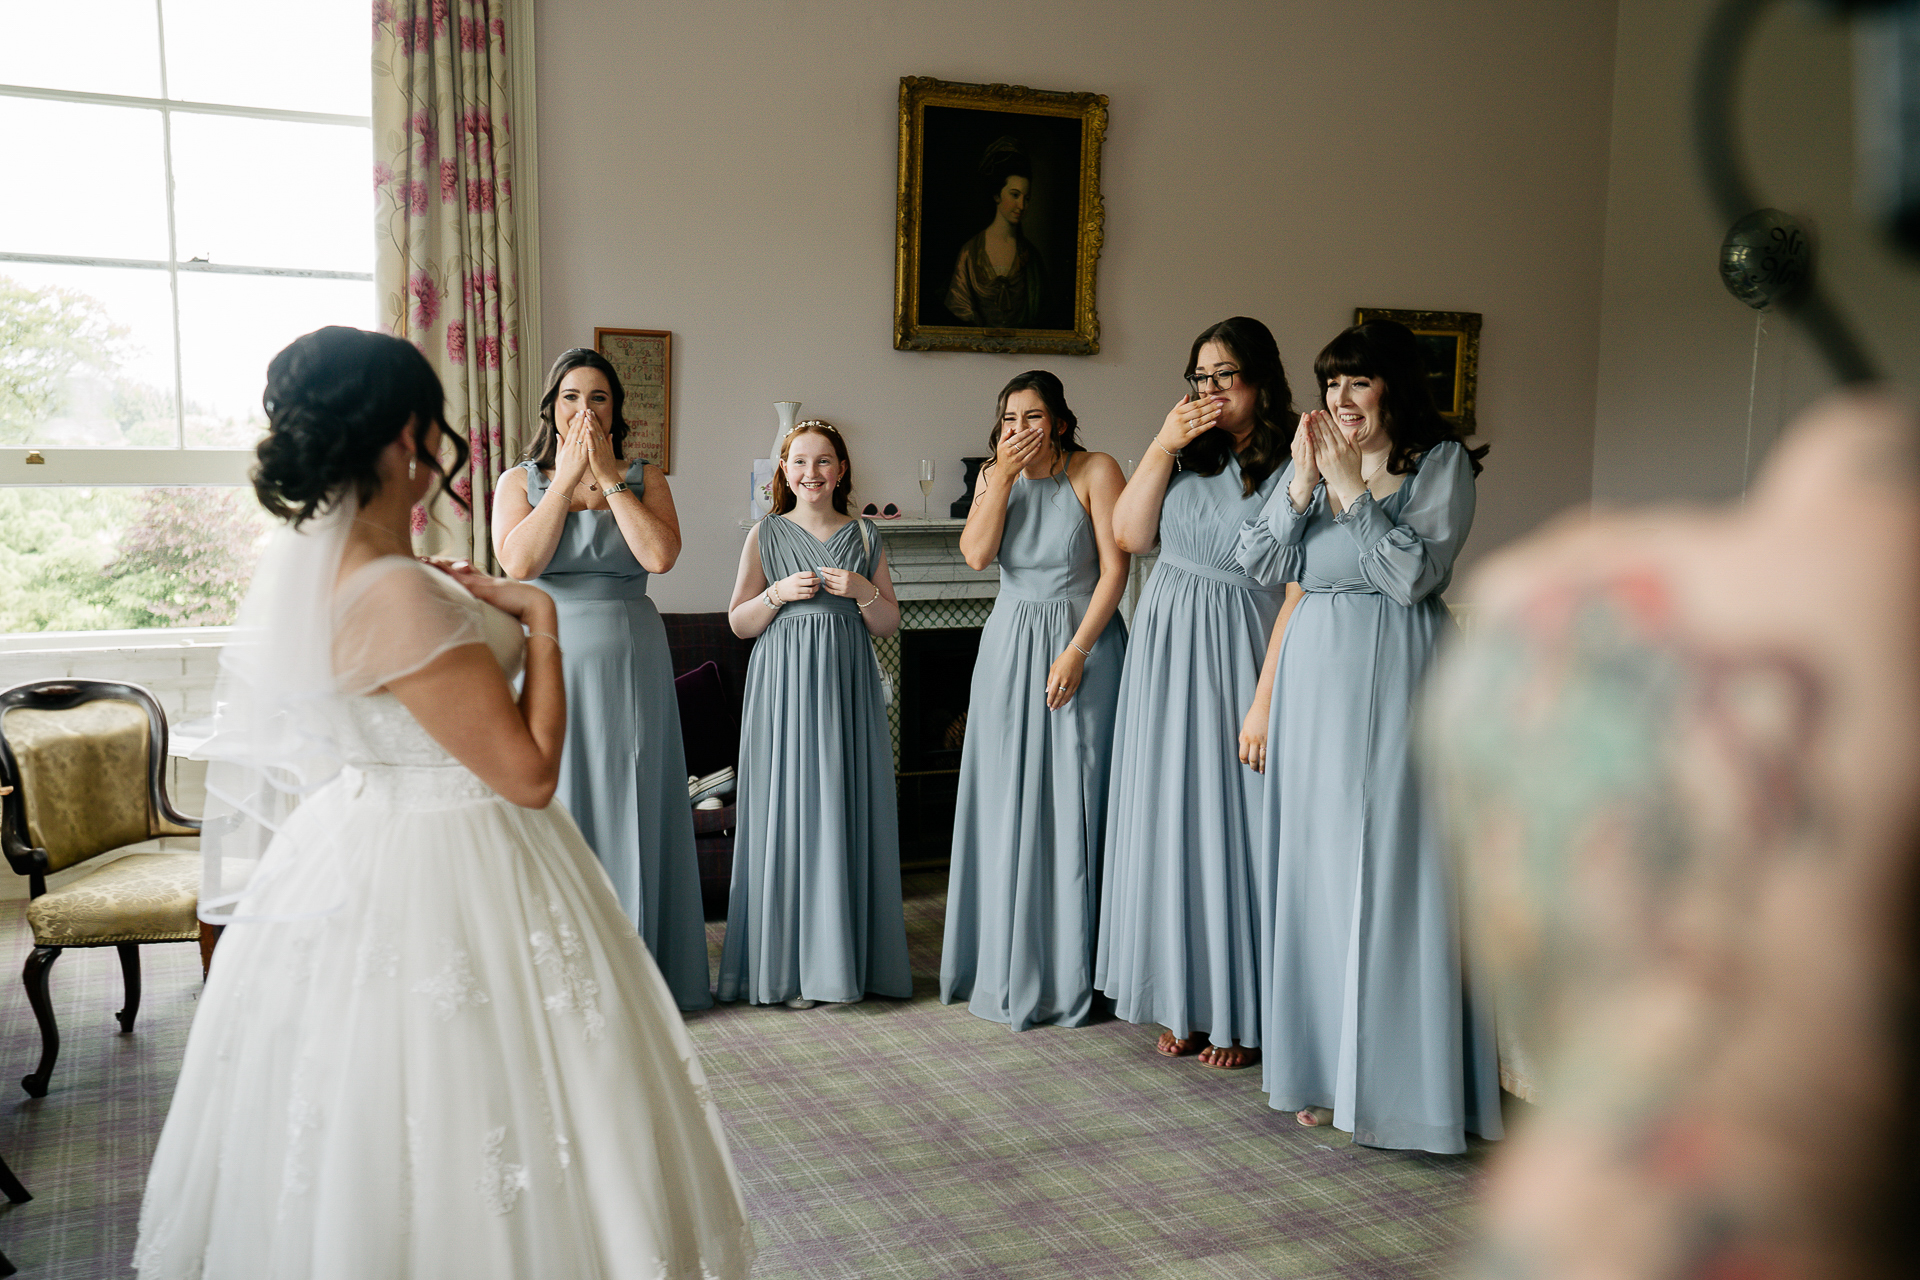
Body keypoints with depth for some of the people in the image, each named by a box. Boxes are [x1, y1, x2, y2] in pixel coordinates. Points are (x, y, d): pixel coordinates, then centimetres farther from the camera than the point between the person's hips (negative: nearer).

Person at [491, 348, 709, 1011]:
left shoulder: (644, 478, 6)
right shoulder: (520, 481, 6)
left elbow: (660, 555, -13)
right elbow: (517, 563, -13)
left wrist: (608, 478, -10)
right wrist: (568, 479, -9)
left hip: (628, 662, 0)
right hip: (548, 657, 0)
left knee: (627, 807, 3)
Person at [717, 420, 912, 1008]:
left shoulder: (863, 536, 10)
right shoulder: (765, 535, 7)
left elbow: (890, 624, 10)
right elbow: (739, 623, 5)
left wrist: (864, 591, -8)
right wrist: (779, 593, -11)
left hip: (847, 684, 2)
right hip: (784, 683, -1)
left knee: (847, 811, 1)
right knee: (786, 810, -3)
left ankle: (845, 955, 11)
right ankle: (788, 964, 4)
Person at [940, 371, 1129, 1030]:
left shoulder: (1095, 472, -6)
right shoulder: (997, 476, 9)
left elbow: (1115, 567, -10)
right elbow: (976, 553, -6)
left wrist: (1076, 652, -16)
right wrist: (1004, 476, -11)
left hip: (1082, 642, -4)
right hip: (1008, 648, 4)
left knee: (1074, 803, -2)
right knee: (1007, 806, 6)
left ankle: (1071, 972, 8)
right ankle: (1009, 968, 17)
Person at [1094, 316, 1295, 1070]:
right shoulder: (1187, 455, 7)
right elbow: (1128, 535, 5)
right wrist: (1162, 447, -5)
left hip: (1236, 658, -6)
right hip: (1165, 651, 6)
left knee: (1233, 824, 1)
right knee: (1170, 822, 11)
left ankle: (1241, 1016, 16)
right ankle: (1187, 1002, 24)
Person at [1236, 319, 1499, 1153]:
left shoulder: (1440, 462, -2)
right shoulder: (1310, 461, 12)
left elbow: (1414, 574, -15)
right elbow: (1261, 565, 2)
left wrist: (1352, 487, -14)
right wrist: (1304, 479, -8)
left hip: (1394, 681, -5)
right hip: (1313, 677, 5)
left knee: (1390, 872, -5)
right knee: (1316, 871, 8)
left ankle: (1396, 1077, 6)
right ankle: (1326, 1068, 20)